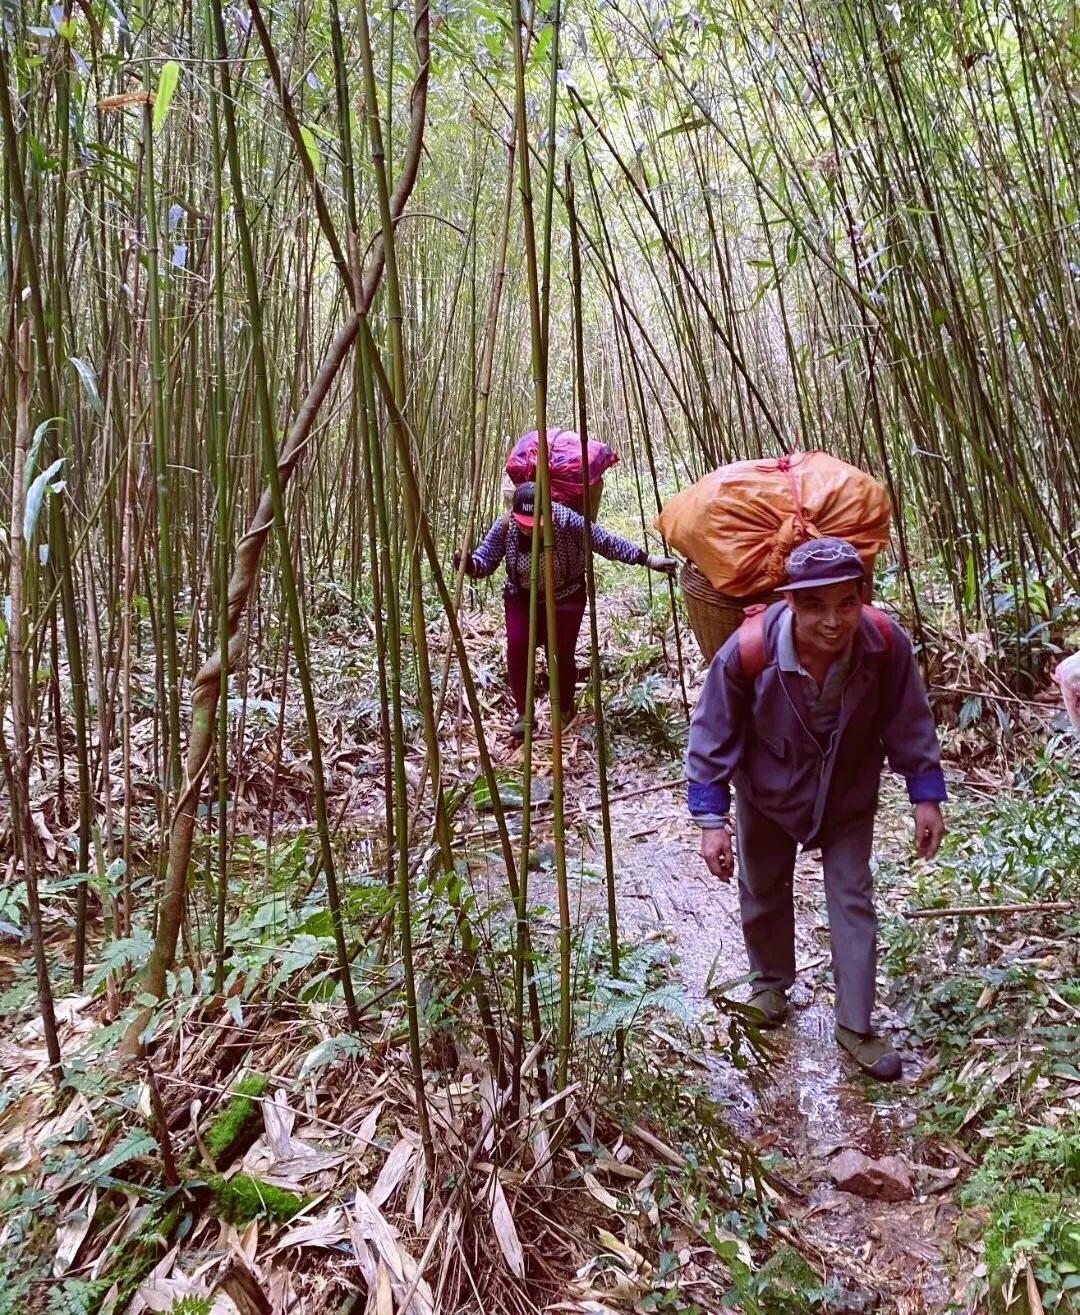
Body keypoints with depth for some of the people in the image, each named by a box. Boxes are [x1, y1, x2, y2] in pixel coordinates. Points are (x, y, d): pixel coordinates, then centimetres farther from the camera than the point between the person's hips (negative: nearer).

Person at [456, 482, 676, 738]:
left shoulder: (566, 520, -27)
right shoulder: (504, 527, -20)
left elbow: (605, 542, -24)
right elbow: (485, 560, -12)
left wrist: (647, 559, -26)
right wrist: (468, 563, -37)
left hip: (565, 597, -2)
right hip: (522, 598, 2)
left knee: (563, 652, -7)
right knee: (516, 646, -16)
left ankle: (566, 710, 22)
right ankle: (523, 713, 1)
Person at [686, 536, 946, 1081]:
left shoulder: (886, 642, -30)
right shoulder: (748, 652, -35)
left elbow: (909, 723, -11)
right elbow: (713, 736, -21)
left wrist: (926, 797, -7)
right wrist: (711, 819, -20)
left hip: (849, 795, 1)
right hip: (768, 794, 0)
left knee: (853, 901, 7)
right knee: (764, 893, 18)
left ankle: (856, 1026, 23)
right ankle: (770, 984, 46)